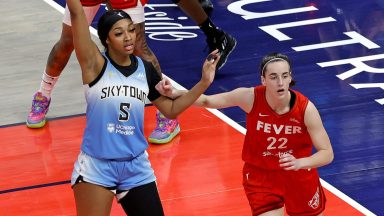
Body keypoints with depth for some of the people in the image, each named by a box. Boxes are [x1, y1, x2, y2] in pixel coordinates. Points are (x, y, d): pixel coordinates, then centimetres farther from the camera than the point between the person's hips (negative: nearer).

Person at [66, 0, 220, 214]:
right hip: (96, 166, -4)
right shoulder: (96, 64, -11)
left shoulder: (145, 69, 3)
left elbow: (171, 109, 12)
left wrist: (204, 82, 3)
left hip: (136, 166, 4)